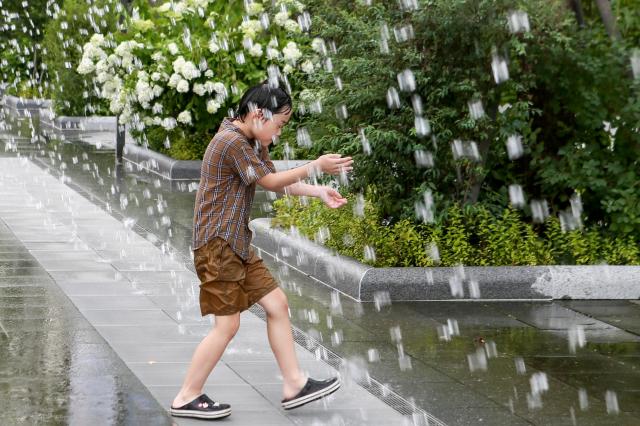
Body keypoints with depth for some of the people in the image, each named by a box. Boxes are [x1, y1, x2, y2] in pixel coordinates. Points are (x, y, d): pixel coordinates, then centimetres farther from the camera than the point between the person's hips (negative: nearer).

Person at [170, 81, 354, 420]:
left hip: (237, 245, 10)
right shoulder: (232, 143, -19)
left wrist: (318, 192, -1)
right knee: (227, 324, -6)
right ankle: (186, 398, 4)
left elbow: (276, 182, 11)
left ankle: (294, 385, 15)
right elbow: (271, 181, -14)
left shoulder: (252, 142, 13)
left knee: (277, 303, 10)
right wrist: (316, 167, -9)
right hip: (217, 245, -10)